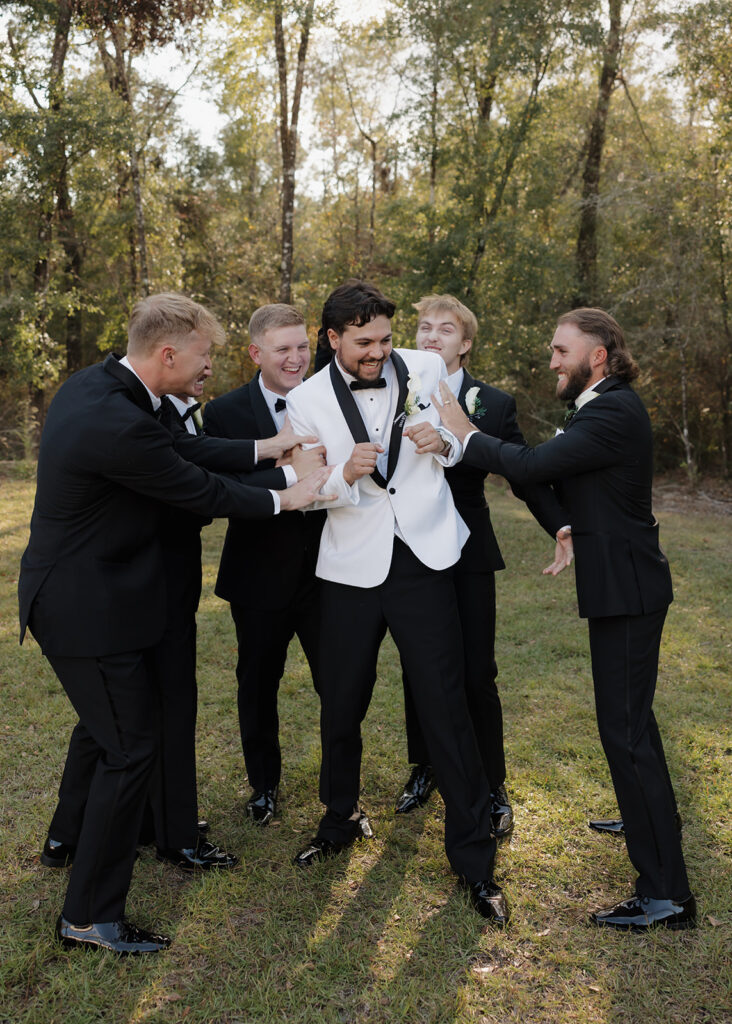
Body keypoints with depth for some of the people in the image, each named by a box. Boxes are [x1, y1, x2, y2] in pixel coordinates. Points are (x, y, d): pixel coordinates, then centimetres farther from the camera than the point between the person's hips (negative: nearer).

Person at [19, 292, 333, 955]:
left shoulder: (93, 384, 2)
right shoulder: (118, 424, -30)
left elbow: (179, 449, 6)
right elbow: (199, 491, -19)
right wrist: (284, 498, -5)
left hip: (69, 592, 11)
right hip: (89, 607, -11)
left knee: (105, 718, 28)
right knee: (131, 746, 1)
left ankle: (70, 832, 52)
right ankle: (91, 917, 14)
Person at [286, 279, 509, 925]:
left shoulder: (425, 369, -1)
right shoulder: (308, 401, -3)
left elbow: (464, 441, 12)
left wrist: (444, 444, -12)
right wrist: (346, 473, -21)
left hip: (423, 557, -1)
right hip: (351, 569, 1)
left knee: (445, 707, -1)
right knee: (341, 706, 13)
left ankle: (474, 858, 14)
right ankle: (341, 822, 40)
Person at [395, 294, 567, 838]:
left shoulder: (494, 404, 0)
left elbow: (526, 473, -2)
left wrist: (564, 527, -16)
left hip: (468, 557, -1)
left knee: (477, 676, 2)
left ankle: (492, 786, 20)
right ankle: (424, 768, 34)